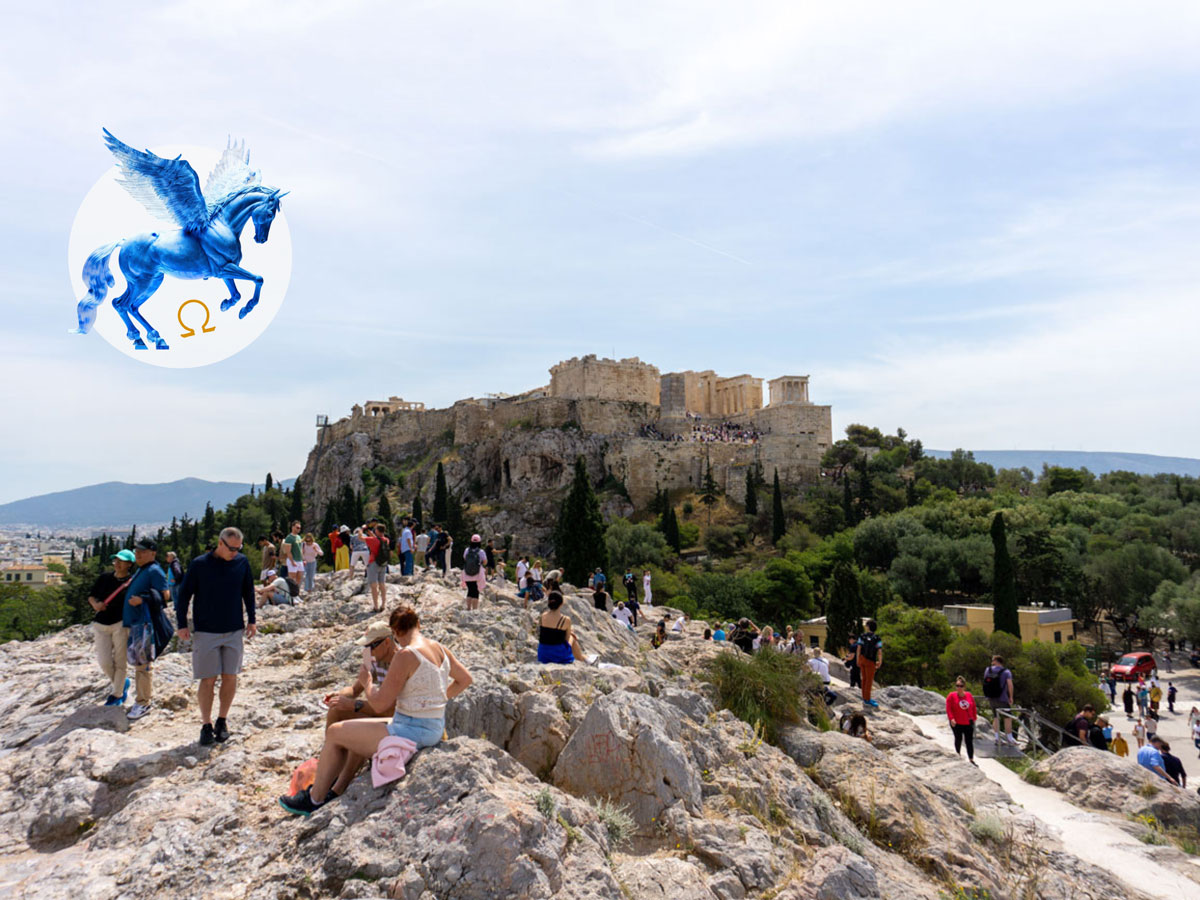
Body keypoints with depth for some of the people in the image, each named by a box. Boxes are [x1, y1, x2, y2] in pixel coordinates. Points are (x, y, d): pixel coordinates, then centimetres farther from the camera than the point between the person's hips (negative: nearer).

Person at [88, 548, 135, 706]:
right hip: (101, 624, 3)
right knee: (104, 662, 1)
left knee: (119, 661, 2)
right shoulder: (104, 578, 5)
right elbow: (91, 596, 13)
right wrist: (95, 604, -8)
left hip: (121, 624, -3)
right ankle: (122, 683, 28)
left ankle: (117, 694, 18)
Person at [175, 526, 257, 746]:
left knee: (230, 677, 4)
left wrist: (251, 620, 11)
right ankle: (206, 725, 13)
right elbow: (184, 595, 0)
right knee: (208, 679, -1)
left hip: (234, 630, 3)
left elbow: (248, 591, 13)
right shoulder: (199, 564, -6)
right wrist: (182, 624, -3)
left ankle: (222, 721, 20)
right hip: (205, 631, -2)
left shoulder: (242, 562, 1)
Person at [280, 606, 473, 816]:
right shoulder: (440, 649, 3)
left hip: (411, 733, -9)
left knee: (334, 733, 9)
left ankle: (314, 800, 25)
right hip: (435, 728, 9)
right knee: (357, 732, 28)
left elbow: (379, 703, -18)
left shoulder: (406, 655, -21)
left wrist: (367, 678, 0)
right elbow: (465, 679, 15)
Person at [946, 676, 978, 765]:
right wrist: (951, 718, -21)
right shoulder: (951, 695, -10)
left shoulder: (969, 695, 0)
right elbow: (948, 708, -13)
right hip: (957, 723, -2)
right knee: (958, 739, 12)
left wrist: (974, 718, 10)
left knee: (969, 741, 2)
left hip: (968, 722, 2)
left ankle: (971, 759, 7)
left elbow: (973, 707, 11)